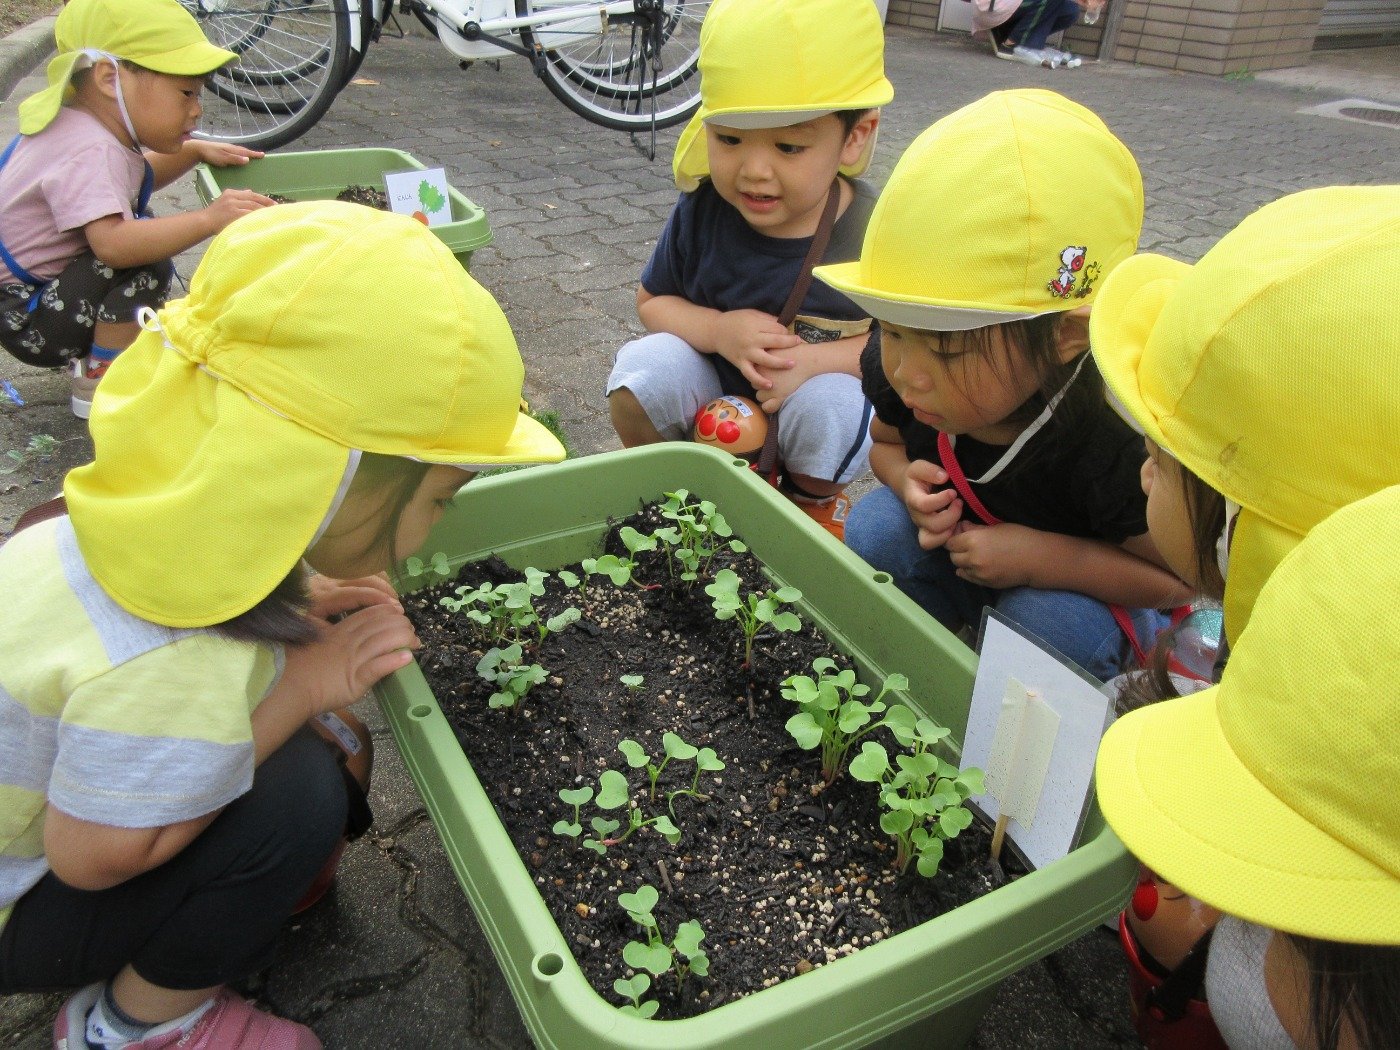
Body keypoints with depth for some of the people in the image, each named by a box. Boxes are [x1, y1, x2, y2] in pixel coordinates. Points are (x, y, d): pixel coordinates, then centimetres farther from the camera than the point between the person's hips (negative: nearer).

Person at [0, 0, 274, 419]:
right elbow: (112, 244, -45)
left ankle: (87, 351, 18)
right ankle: (97, 385, -11)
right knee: (147, 267, -28)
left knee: (146, 233, 17)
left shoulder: (83, 123, 4)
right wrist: (207, 219, -49)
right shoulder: (91, 152, -28)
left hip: (43, 289, 10)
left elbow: (134, 179, 25)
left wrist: (194, 151, 10)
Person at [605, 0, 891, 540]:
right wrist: (718, 330, -23)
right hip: (710, 393, 2)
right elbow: (652, 301, -2)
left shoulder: (870, 234, -21)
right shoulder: (701, 210, -14)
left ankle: (815, 501, 4)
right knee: (643, 366, -25)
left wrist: (813, 361, -29)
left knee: (827, 404, -34)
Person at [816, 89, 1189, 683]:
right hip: (959, 546, 4)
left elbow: (1175, 577, -21)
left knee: (1049, 622, -33)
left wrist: (1039, 555, -36)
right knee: (875, 524, -22)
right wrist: (909, 479, -25)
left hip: (1084, 592, -3)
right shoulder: (901, 374, -23)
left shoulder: (1118, 440, -36)